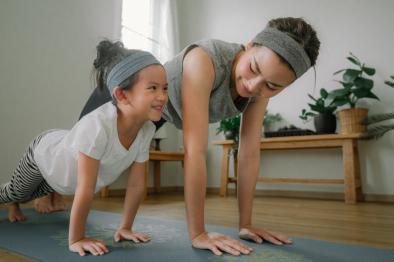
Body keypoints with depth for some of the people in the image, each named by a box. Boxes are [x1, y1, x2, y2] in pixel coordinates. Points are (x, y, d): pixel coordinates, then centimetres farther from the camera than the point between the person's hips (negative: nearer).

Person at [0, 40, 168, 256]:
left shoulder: (147, 129, -29)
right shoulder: (97, 125, -48)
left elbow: (137, 184, -20)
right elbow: (85, 190, -42)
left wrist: (125, 227, -15)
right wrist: (75, 240, -33)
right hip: (45, 152, -5)